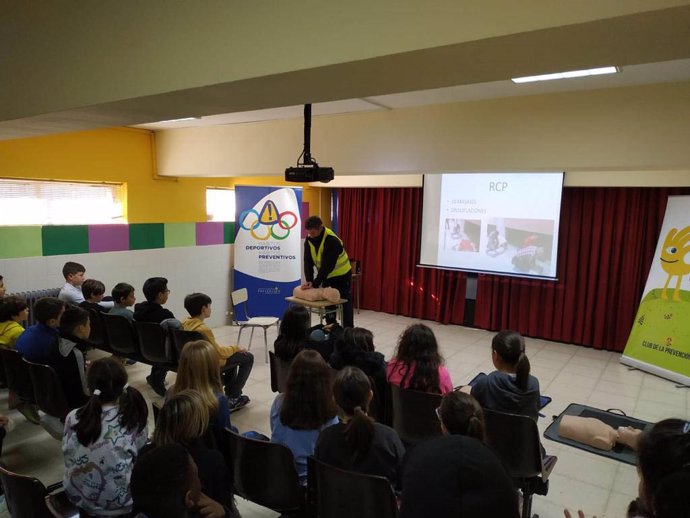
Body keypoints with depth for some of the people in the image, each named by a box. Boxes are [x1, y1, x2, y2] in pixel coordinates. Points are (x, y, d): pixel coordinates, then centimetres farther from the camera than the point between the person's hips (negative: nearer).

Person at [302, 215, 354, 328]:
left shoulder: (332, 240, -30)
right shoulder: (309, 239, -9)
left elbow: (327, 266, -31)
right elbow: (308, 262, -8)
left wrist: (315, 284, -31)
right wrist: (309, 280, -21)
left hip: (341, 276, -6)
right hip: (327, 276, 6)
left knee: (345, 306, -1)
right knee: (328, 304, 11)